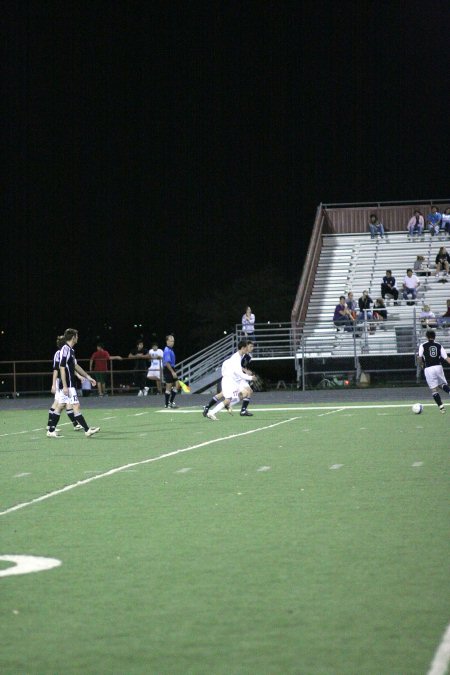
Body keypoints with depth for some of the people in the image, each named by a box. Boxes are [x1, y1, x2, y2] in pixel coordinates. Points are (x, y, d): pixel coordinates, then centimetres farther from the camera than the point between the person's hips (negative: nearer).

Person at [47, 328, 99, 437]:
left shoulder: (70, 350, 14)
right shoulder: (65, 349, -15)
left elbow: (76, 366, 24)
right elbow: (62, 368, -19)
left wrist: (88, 377, 27)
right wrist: (65, 386, -22)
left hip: (69, 384, 10)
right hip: (67, 384, -10)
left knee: (60, 406, 11)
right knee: (76, 406, -8)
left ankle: (51, 430, 14)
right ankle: (87, 430, -7)